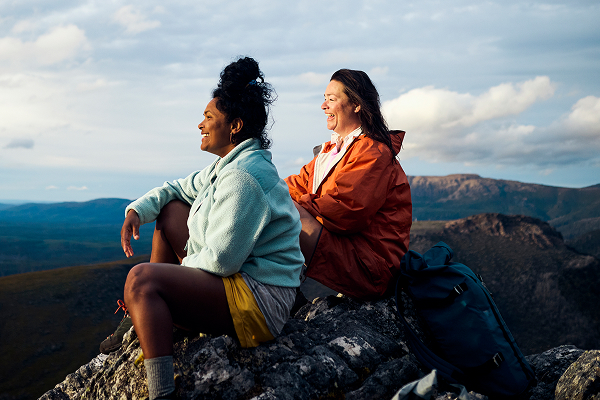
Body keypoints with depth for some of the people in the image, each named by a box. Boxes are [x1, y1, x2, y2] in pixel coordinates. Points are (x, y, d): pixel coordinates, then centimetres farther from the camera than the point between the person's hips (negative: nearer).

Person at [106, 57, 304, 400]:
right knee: (171, 210, 18)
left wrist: (180, 268, -5)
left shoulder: (242, 177, -22)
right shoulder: (231, 164, 12)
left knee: (141, 279, -24)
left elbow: (221, 260, -25)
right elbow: (181, 188, 26)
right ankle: (149, 314, 22)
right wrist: (138, 210, 8)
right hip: (240, 275, 11)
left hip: (259, 301, -11)